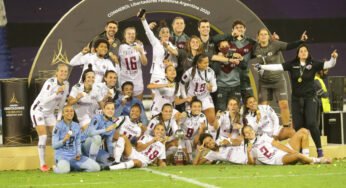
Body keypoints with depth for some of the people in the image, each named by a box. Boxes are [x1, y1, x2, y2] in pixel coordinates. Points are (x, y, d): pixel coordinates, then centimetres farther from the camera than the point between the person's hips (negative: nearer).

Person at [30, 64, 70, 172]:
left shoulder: (66, 84, -4)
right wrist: (56, 92, -46)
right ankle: (42, 164, -5)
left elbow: (61, 103, 6)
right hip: (38, 110, -7)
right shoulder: (50, 82, -25)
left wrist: (59, 118, 3)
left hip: (50, 112, 7)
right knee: (43, 137, -13)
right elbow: (44, 100, -35)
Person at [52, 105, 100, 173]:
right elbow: (54, 145, -5)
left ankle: (73, 167, 9)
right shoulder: (58, 126, -3)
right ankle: (56, 167, -1)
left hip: (74, 156, 5)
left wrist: (78, 153, -2)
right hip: (62, 155, -5)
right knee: (64, 170, -41)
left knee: (95, 167, -14)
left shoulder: (76, 126, 13)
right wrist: (64, 140, -22)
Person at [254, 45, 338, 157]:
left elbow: (329, 64, -8)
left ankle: (319, 149, -8)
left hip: (310, 98, -2)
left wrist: (333, 58, -28)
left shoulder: (313, 64, -2)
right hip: (296, 99, 3)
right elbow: (277, 67, -5)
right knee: (298, 126, 2)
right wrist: (262, 67, -13)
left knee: (311, 123, -16)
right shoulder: (292, 65, 2)